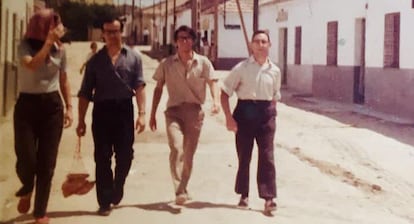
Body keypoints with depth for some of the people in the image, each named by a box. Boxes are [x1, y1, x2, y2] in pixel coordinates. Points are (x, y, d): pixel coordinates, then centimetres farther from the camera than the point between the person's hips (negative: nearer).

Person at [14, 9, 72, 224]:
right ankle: (26, 191, 28)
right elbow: (32, 65, -27)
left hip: (52, 105, 3)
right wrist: (48, 42, -26)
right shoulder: (25, 45, -6)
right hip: (27, 104, -2)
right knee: (26, 158, -8)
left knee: (46, 162, 1)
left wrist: (69, 107, 8)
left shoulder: (60, 49, 5)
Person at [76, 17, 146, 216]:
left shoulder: (133, 57, 5)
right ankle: (105, 201, 7)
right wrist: (81, 120, 2)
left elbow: (139, 86, -1)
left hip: (124, 109, 0)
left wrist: (141, 113, -12)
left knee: (125, 155, 4)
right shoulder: (95, 60, 7)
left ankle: (117, 190, 30)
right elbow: (85, 92, 7)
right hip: (102, 110, 0)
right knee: (102, 157, 1)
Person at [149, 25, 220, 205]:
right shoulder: (167, 64, 6)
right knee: (176, 148, -21)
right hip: (174, 110, -1)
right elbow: (158, 89, 12)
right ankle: (180, 192, -25)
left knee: (189, 153, 8)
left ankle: (183, 189, 26)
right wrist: (152, 114, 10)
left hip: (194, 111, 1)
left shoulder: (203, 63, 4)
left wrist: (216, 100, -25)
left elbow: (212, 82, -4)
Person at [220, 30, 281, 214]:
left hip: (266, 115, 1)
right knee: (244, 156, 8)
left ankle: (268, 198, -4)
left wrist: (271, 114, 8)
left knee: (267, 157, -5)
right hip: (245, 112, -1)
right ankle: (243, 195, 23)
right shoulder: (242, 68, -3)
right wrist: (228, 117, -11)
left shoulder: (274, 70, 6)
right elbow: (225, 92, -2)